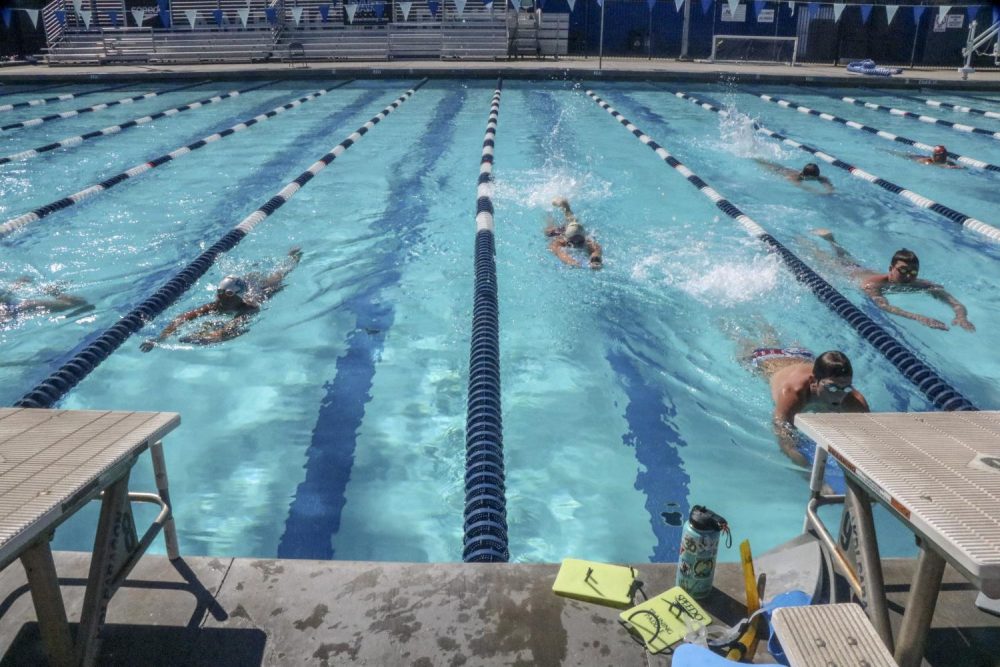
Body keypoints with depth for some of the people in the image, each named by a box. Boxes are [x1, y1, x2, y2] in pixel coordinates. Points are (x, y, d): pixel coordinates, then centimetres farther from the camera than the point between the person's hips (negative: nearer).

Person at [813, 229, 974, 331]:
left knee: (845, 258, 35)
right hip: (851, 275, -5)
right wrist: (919, 318, -77)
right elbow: (884, 306, -66)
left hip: (867, 271, 5)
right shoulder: (872, 284, -50)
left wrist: (961, 316, -63)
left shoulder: (922, 285, -36)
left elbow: (955, 302, -41)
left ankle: (829, 238, 61)